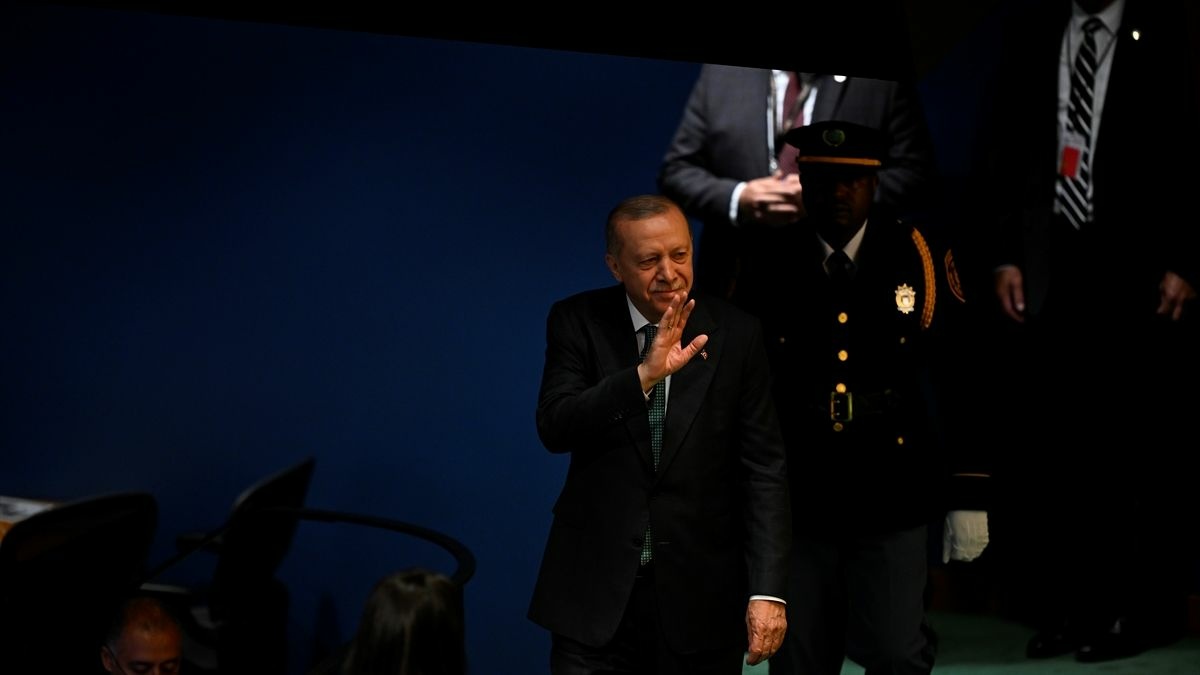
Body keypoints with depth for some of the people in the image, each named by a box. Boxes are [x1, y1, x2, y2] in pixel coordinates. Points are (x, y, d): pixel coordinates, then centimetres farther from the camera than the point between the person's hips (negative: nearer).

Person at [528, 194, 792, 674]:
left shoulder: (735, 334, -3)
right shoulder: (577, 322, -2)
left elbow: (763, 469, -4)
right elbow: (554, 428, -15)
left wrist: (767, 591, -10)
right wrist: (644, 374, -28)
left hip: (701, 595, 1)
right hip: (596, 592, 0)